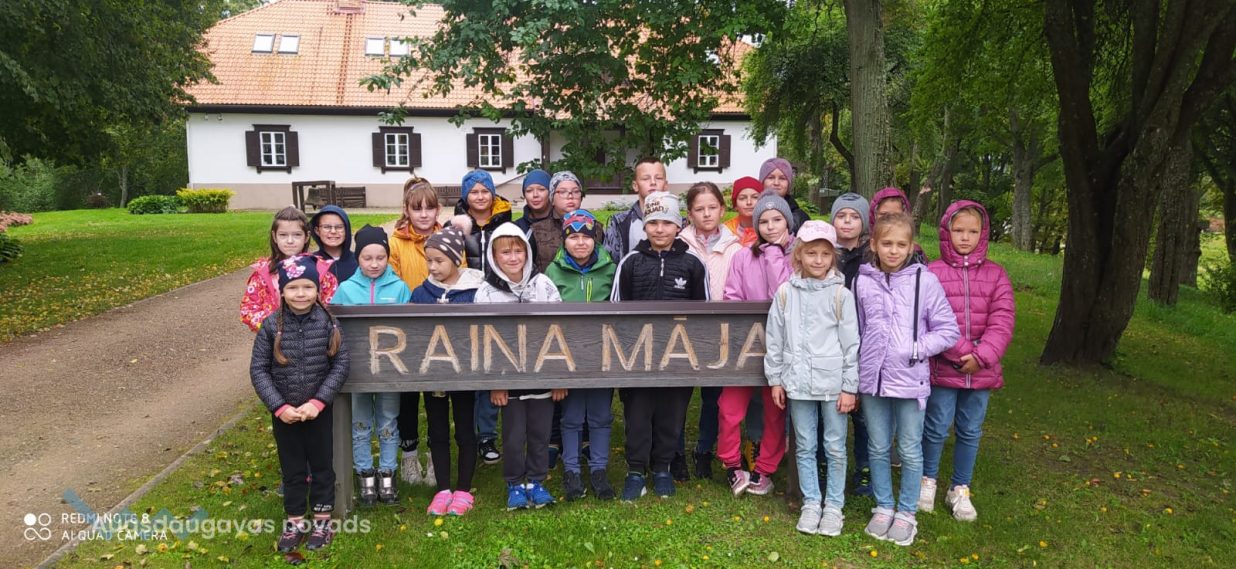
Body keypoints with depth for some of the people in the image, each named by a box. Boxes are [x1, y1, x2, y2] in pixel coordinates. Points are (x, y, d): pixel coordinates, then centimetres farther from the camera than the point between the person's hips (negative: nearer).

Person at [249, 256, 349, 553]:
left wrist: (318, 402, -16)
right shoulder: (272, 325, -10)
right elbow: (258, 369, -6)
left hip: (319, 409, -1)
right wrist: (279, 406, -14)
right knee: (292, 468, 15)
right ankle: (295, 521, 32)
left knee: (321, 465, 13)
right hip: (284, 411, 1)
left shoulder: (327, 322, -11)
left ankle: (322, 520, 30)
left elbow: (341, 364, -9)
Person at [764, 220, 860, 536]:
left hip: (833, 383, -2)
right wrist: (775, 379, 6)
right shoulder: (785, 293, 1)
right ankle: (811, 503, 25)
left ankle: (834, 506, 22)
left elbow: (851, 343, -3)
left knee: (835, 448, 8)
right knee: (805, 448, 12)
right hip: (798, 382, 2)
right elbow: (775, 338, 7)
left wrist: (850, 387, -5)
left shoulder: (840, 294, -4)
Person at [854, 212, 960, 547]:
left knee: (910, 451, 9)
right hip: (872, 379, 2)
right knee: (878, 448, 14)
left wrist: (917, 348, -14)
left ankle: (906, 513, 26)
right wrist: (851, 379, 9)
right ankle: (883, 507, 31)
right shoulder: (862, 282, 0)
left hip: (910, 381, -2)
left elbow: (948, 330, -1)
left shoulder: (925, 281, -6)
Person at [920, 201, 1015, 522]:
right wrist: (962, 353, -19)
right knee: (937, 427, 6)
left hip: (981, 371, 3)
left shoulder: (995, 274, 4)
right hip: (942, 367, -3)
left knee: (970, 431, 13)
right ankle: (928, 481, 29)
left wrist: (981, 356, -16)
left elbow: (1002, 321, -3)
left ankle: (960, 490, 30)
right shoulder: (933, 272, -6)